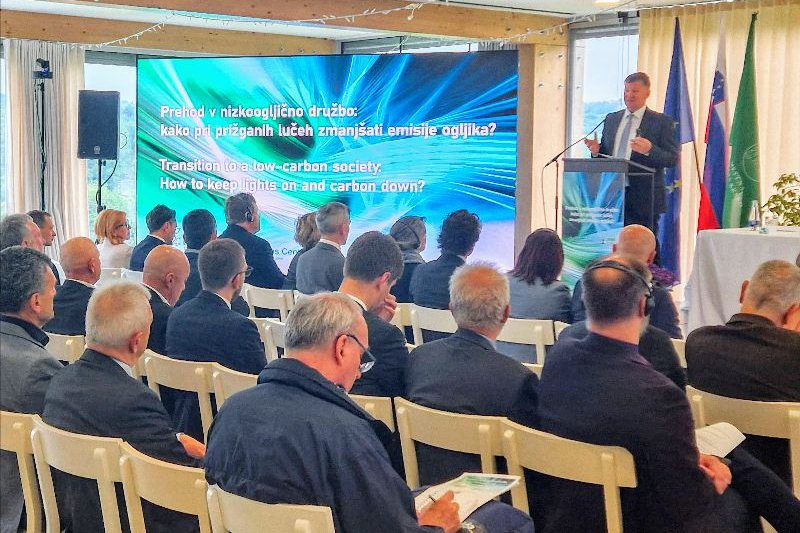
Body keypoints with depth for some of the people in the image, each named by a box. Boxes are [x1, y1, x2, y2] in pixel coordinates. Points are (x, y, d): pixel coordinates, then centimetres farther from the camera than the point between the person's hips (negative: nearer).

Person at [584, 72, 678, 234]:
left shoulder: (662, 121, 1)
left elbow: (672, 159, -6)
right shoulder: (611, 119, 16)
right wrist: (596, 150, -4)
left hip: (643, 200, -4)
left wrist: (650, 150, -24)